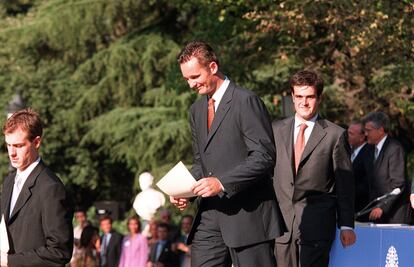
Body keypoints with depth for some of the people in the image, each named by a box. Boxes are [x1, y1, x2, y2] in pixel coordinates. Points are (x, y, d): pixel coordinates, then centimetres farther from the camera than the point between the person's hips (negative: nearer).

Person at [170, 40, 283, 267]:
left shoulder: (246, 102, -8)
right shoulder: (196, 110, 18)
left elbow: (264, 157, -15)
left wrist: (222, 182, -23)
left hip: (247, 214, -7)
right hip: (210, 216, 7)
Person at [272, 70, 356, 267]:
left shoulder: (335, 135, 2)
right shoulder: (276, 130, 13)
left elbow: (345, 184, 3)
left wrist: (346, 226, 0)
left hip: (316, 225, -3)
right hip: (281, 221, 3)